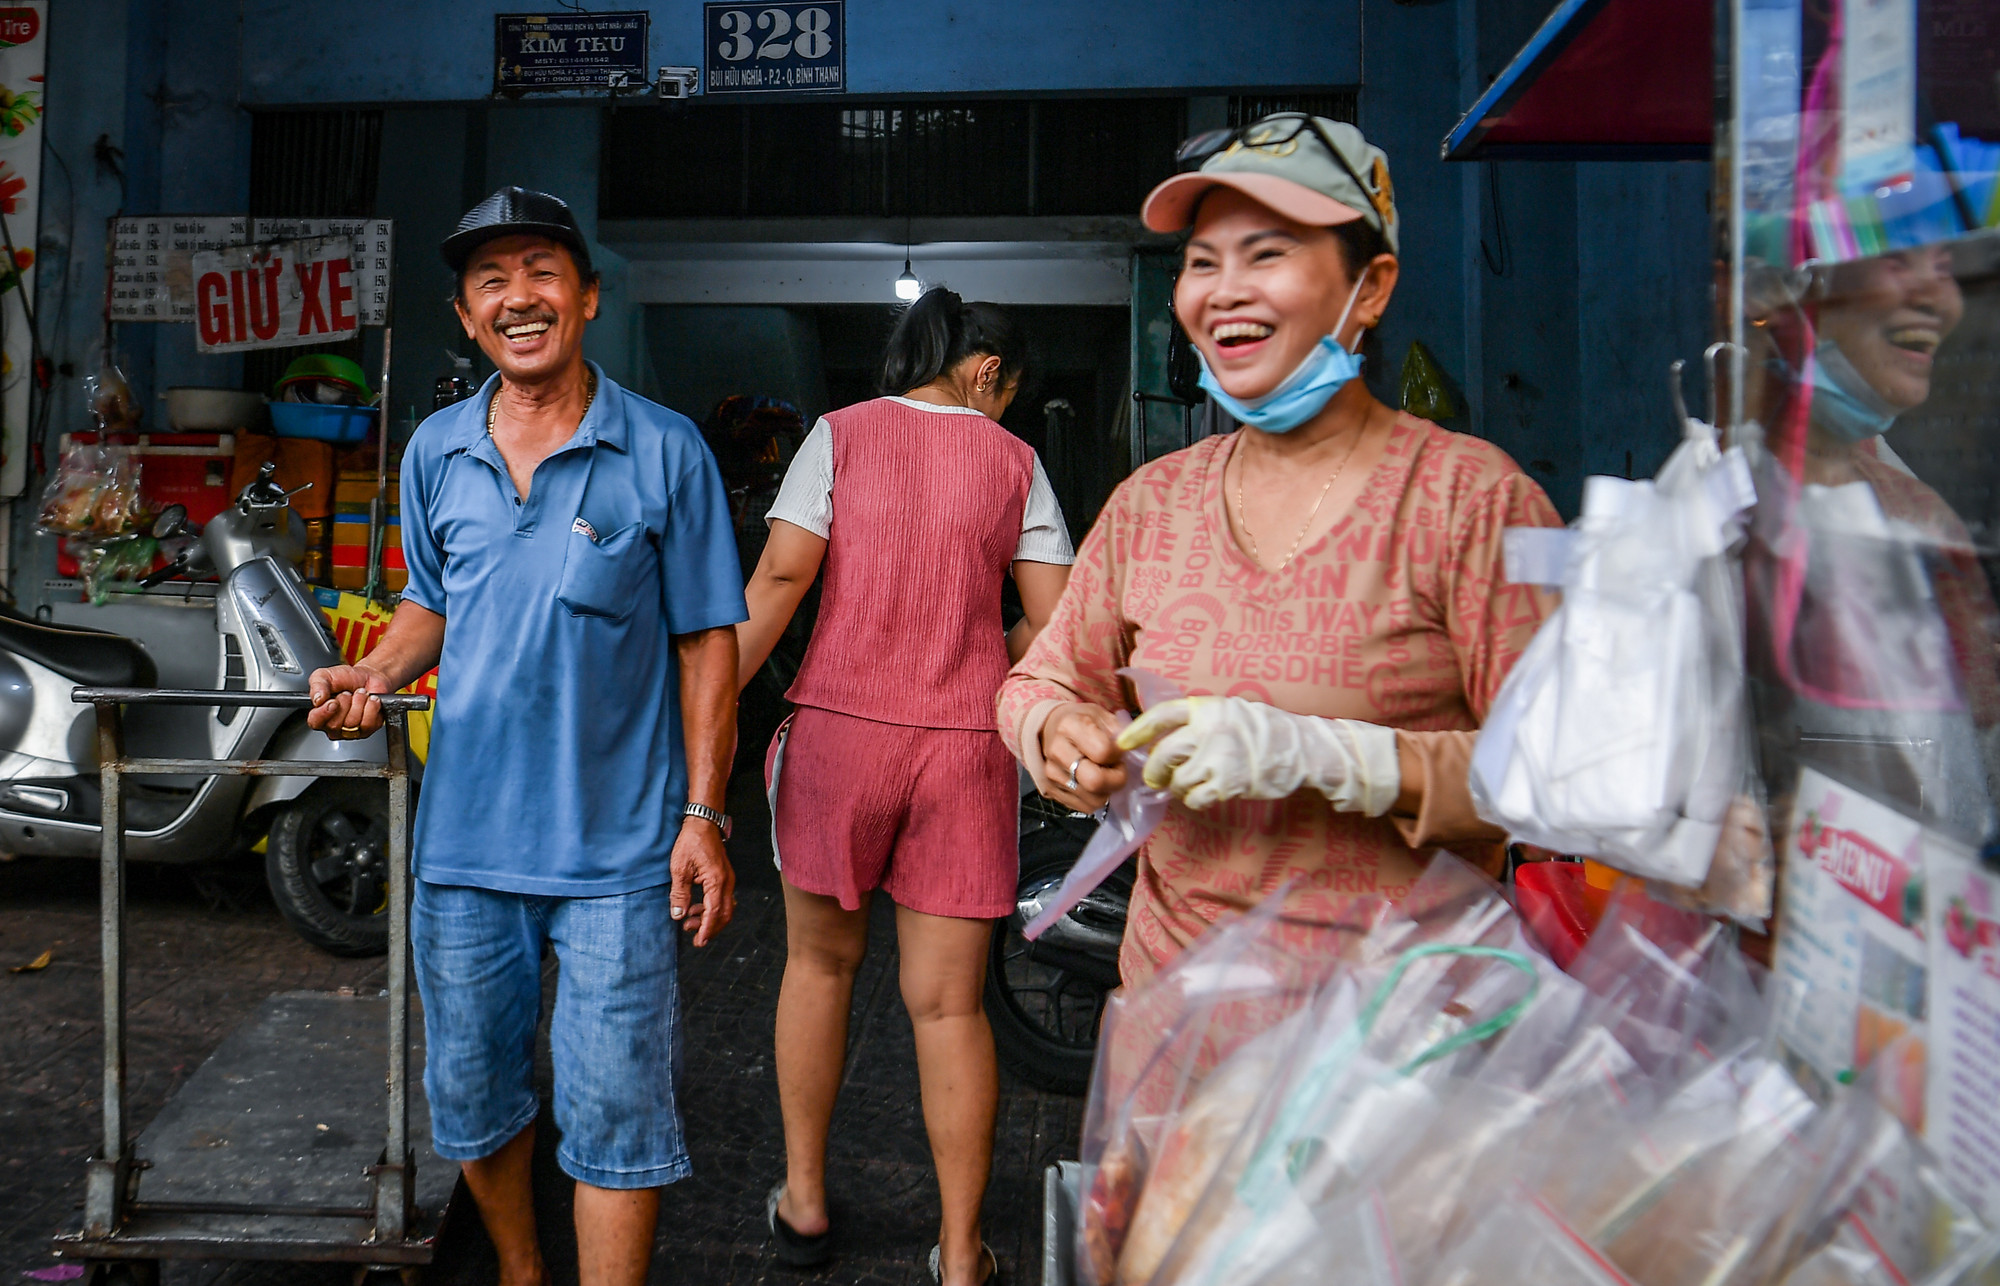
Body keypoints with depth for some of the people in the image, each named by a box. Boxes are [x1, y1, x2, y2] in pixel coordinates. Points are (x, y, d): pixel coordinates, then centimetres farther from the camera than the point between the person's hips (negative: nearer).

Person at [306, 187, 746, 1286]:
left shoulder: (665, 451, -6)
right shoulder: (434, 451, 7)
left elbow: (707, 642, -3)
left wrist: (704, 815, -9)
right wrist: (374, 673, -1)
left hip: (616, 847, -4)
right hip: (463, 835, 5)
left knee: (614, 1115, 1)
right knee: (469, 1099, 18)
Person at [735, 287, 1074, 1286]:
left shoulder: (842, 433, 4)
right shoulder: (1015, 461, 6)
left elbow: (779, 577, -5)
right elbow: (1056, 622, 4)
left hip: (840, 726, 0)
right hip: (966, 743, 0)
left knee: (819, 961, 19)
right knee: (948, 1004, 6)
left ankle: (802, 1202, 29)